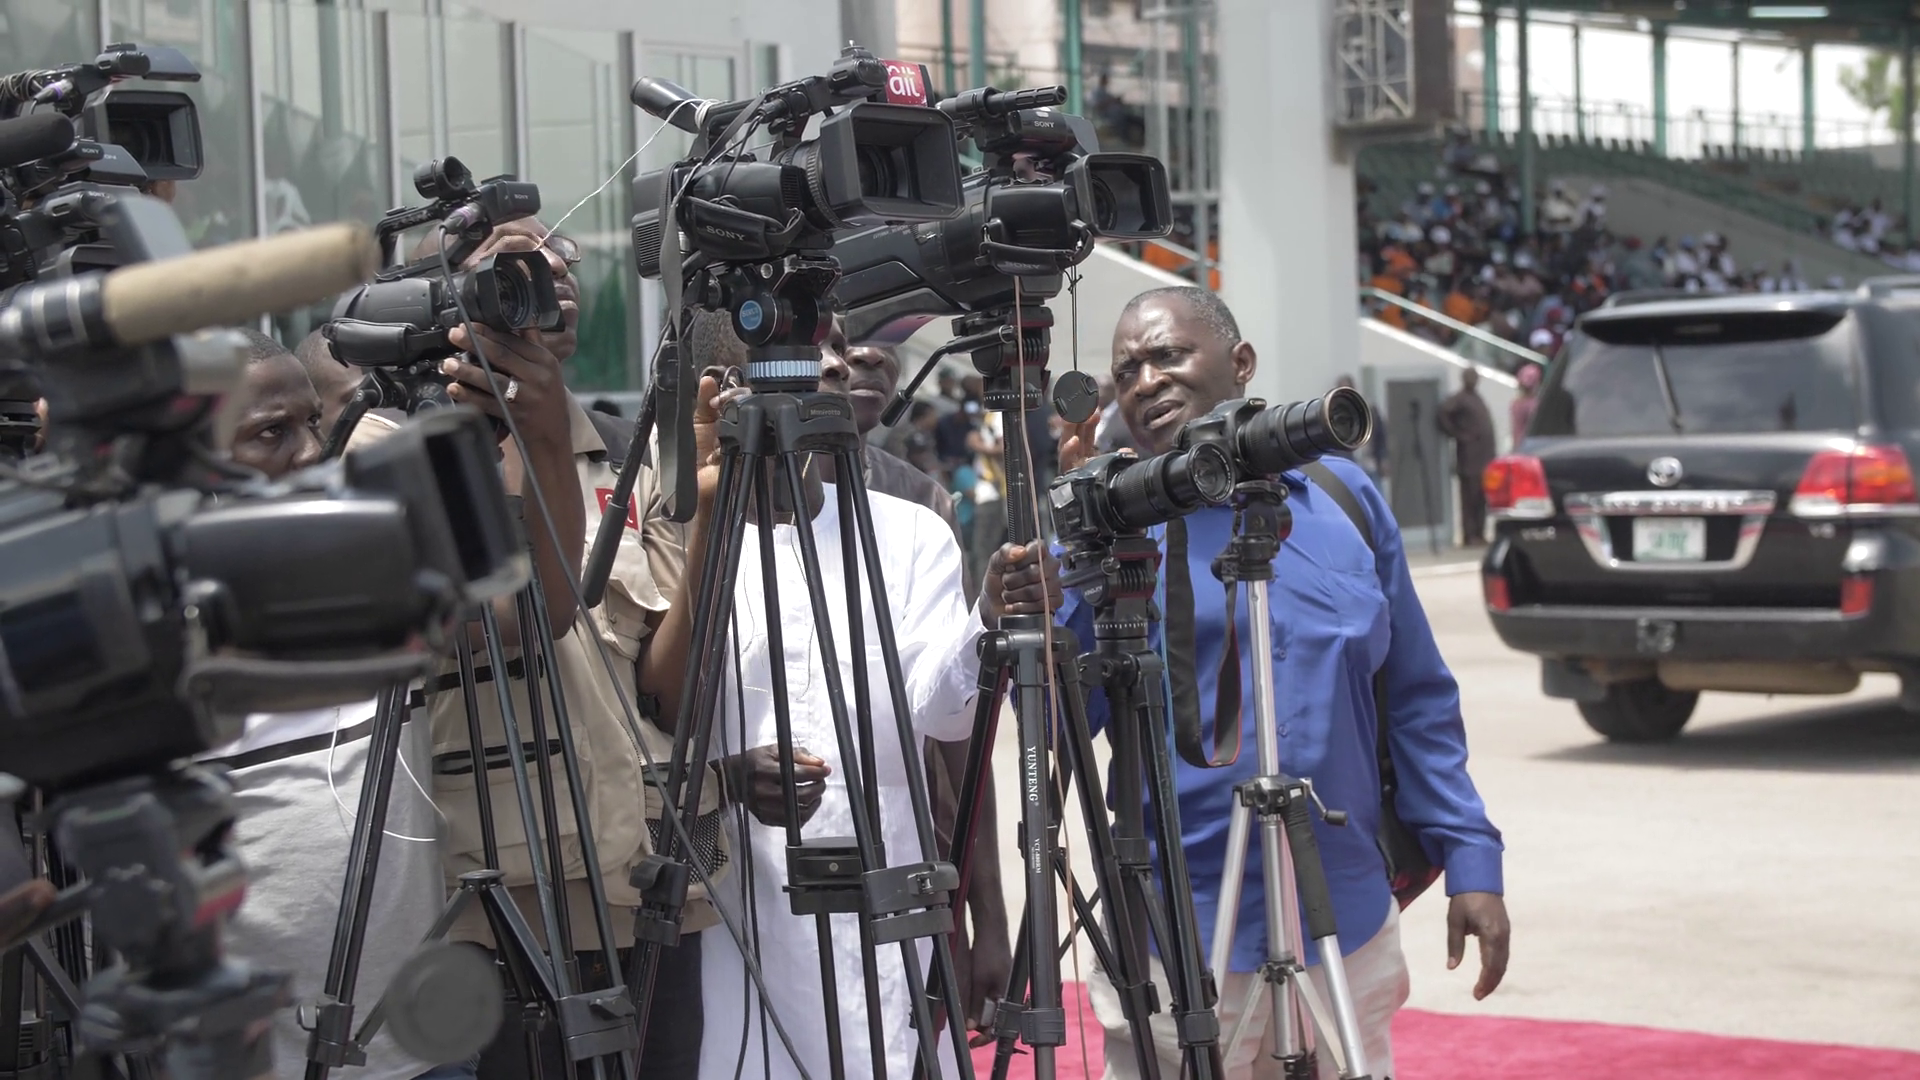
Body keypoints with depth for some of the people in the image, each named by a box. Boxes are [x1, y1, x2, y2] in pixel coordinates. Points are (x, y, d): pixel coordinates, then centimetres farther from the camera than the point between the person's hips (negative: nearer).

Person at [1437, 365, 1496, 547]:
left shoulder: (1477, 398, 20)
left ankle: (1479, 534, 13)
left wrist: (1491, 453, 17)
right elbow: (1442, 415, -18)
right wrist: (1457, 435, -14)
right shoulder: (1459, 399, -6)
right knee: (1470, 497, -8)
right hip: (1470, 459, -8)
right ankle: (1469, 536, -7)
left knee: (1482, 498, 9)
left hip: (1484, 458, 8)